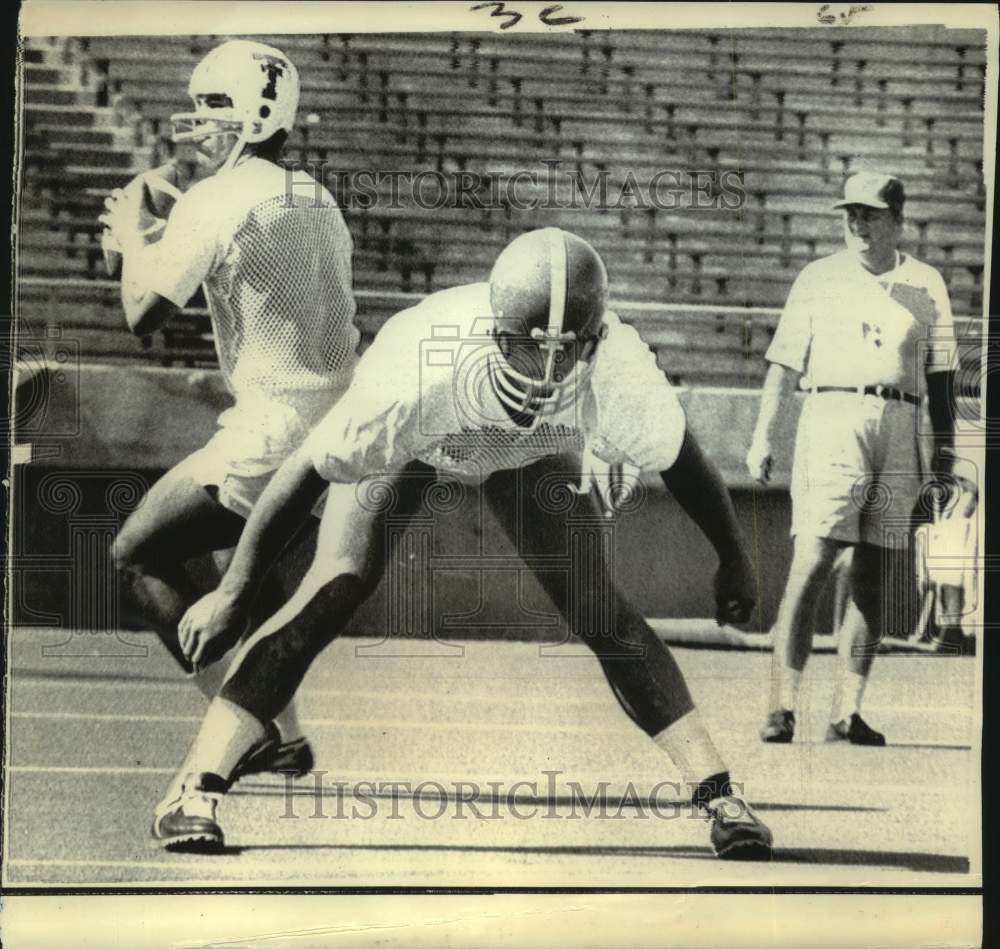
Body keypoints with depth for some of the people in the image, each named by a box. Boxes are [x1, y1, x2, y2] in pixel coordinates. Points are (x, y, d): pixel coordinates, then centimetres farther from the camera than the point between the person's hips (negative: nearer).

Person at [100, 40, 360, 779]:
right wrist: (166, 238, 23)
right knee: (240, 559, 28)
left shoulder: (217, 200, -10)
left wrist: (132, 237, 7)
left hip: (274, 435, -8)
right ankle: (283, 736, 29)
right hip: (339, 428, 8)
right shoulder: (316, 200, 14)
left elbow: (144, 314, -11)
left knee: (138, 555, 5)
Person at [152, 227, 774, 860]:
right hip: (412, 442, -2)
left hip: (534, 452, 2)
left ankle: (716, 792, 3)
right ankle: (198, 786, -13)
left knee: (600, 610, -7)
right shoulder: (420, 376, -46)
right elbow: (309, 472, -32)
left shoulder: (617, 379, -39)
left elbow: (684, 462, -16)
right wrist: (234, 594, -24)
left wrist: (734, 561, -1)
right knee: (334, 593, -18)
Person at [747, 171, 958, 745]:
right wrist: (764, 436, -3)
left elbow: (939, 372, 15)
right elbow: (786, 364, 5)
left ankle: (849, 713, 5)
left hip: (899, 429, 2)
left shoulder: (926, 285, 13)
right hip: (832, 420, -2)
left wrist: (945, 444, 9)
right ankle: (784, 707, -12)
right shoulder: (819, 278, 8)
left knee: (872, 572, 2)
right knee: (812, 564, -12)